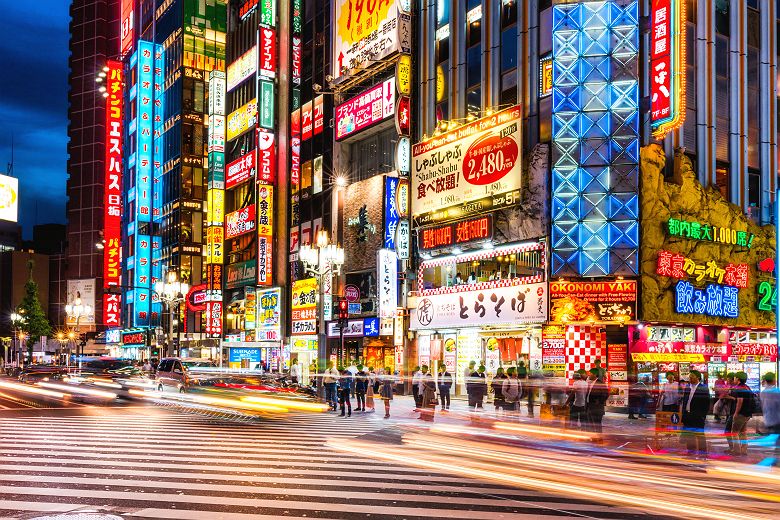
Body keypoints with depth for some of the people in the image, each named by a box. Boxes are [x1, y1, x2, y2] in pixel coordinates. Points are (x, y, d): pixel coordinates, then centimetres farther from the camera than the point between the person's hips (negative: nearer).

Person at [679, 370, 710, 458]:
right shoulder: (687, 388, 9)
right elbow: (683, 401, 14)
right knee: (688, 435, 12)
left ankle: (702, 452, 7)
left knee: (700, 435, -1)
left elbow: (706, 404, -6)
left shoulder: (703, 389, -7)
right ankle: (691, 450, 23)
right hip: (687, 415, 6)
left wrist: (703, 416, -9)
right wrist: (682, 414, 9)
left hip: (698, 417, -6)